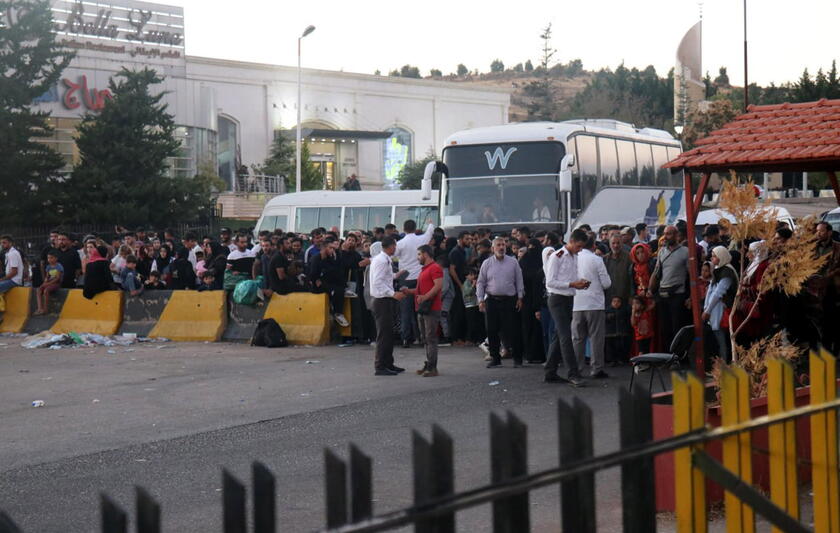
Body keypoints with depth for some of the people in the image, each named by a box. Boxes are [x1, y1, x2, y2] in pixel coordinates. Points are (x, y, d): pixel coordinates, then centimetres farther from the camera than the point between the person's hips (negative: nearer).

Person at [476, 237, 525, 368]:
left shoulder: (513, 262, 4)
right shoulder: (487, 263, 6)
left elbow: (519, 281, 8)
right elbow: (480, 283, 8)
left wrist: (520, 298, 3)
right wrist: (481, 300, 1)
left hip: (509, 300, -1)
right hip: (491, 300, 2)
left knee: (512, 330, -4)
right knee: (492, 331, 3)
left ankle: (517, 358, 6)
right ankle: (495, 358, 13)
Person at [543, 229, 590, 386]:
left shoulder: (575, 257, 13)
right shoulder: (557, 256, -12)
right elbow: (550, 282, -16)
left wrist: (580, 284, 0)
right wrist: (572, 284, -19)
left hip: (569, 299, 9)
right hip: (557, 299, -9)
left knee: (559, 337, 11)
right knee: (566, 337, -12)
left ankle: (550, 373, 17)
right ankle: (573, 374, -15)